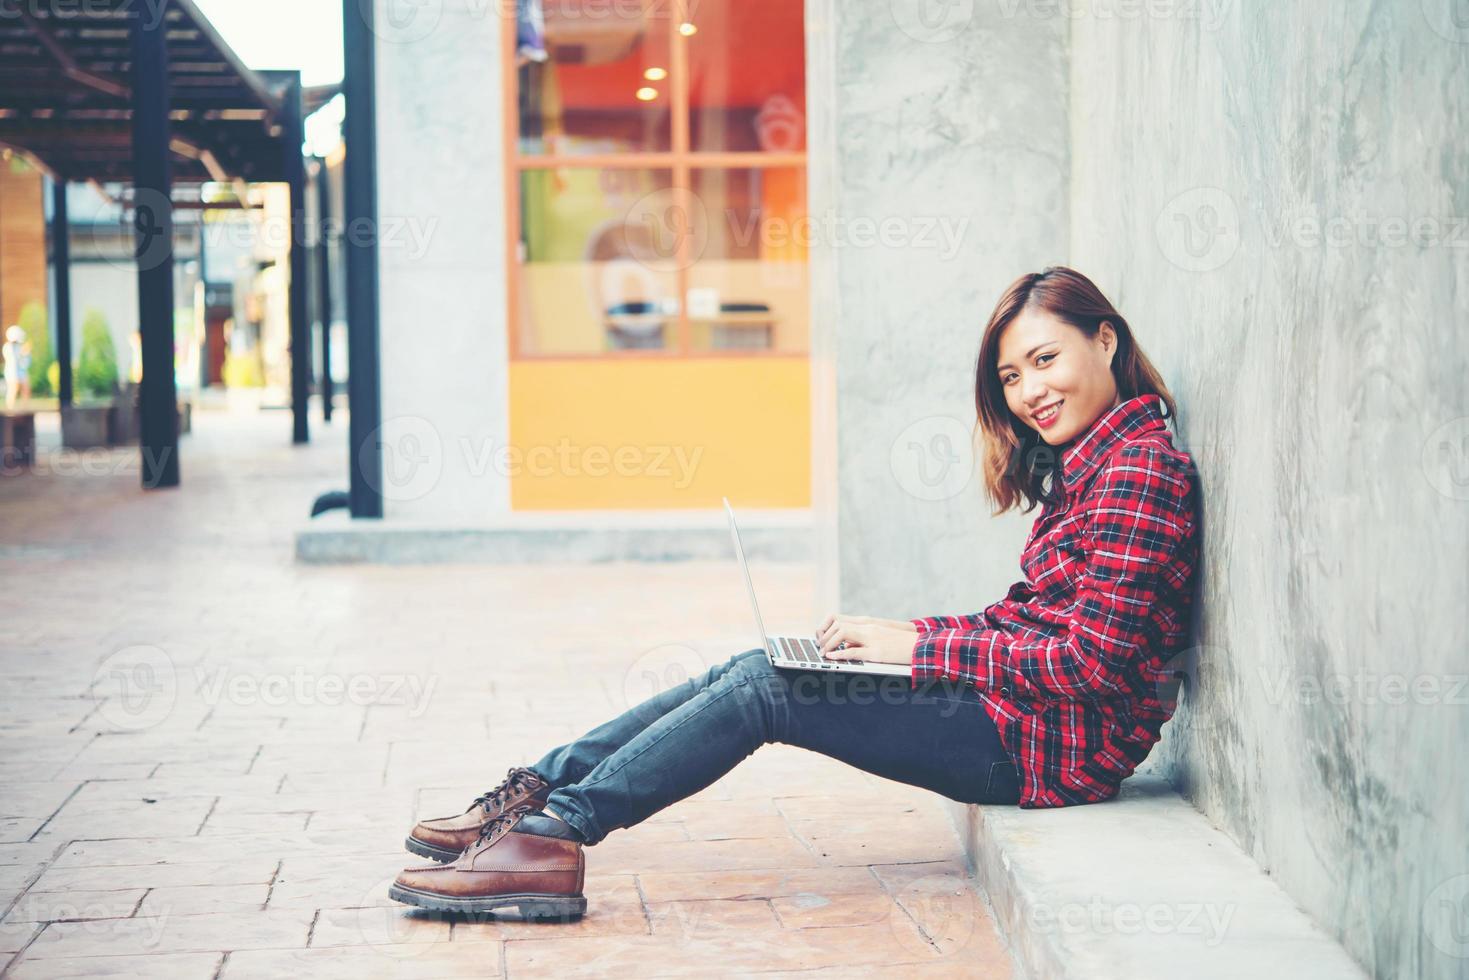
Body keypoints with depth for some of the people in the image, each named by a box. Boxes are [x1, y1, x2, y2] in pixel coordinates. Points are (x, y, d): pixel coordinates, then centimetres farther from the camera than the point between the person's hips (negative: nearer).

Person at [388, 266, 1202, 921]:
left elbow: (1092, 661, -22)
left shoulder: (1141, 470, -16)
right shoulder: (1085, 467, 14)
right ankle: (536, 795, 3)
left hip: (1058, 739, -9)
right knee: (749, 672, 3)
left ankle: (550, 838, -10)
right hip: (1023, 704, 9)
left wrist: (920, 648, -17)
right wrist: (895, 633, 1)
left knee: (763, 688, -12)